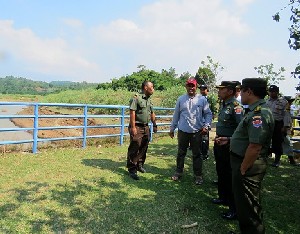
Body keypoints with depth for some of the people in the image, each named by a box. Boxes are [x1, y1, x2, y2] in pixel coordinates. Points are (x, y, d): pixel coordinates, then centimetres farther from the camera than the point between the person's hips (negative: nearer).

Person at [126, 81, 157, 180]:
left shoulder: (149, 100, 15)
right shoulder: (136, 98, -11)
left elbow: (152, 114, 23)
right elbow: (132, 113, -16)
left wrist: (154, 125, 21)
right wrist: (133, 127, -20)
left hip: (146, 127, 8)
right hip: (137, 127, -8)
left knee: (143, 148, 14)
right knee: (134, 149, -5)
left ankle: (140, 165, 29)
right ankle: (132, 169, 3)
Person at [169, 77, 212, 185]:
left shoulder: (202, 99, 0)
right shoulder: (181, 99, 4)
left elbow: (208, 114, 3)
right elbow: (176, 115, 9)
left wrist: (206, 126, -10)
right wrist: (172, 128, 10)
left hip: (197, 132, -1)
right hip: (183, 131, 2)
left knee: (197, 154, 8)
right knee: (181, 153, 13)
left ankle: (198, 175, 20)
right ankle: (178, 172, 28)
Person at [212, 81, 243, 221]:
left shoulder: (236, 107, -20)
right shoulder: (223, 104, 9)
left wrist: (228, 140, -25)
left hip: (228, 146, -9)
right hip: (219, 144, 10)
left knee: (230, 177, 0)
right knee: (221, 172, 22)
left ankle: (234, 208, 14)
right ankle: (223, 197, 41)